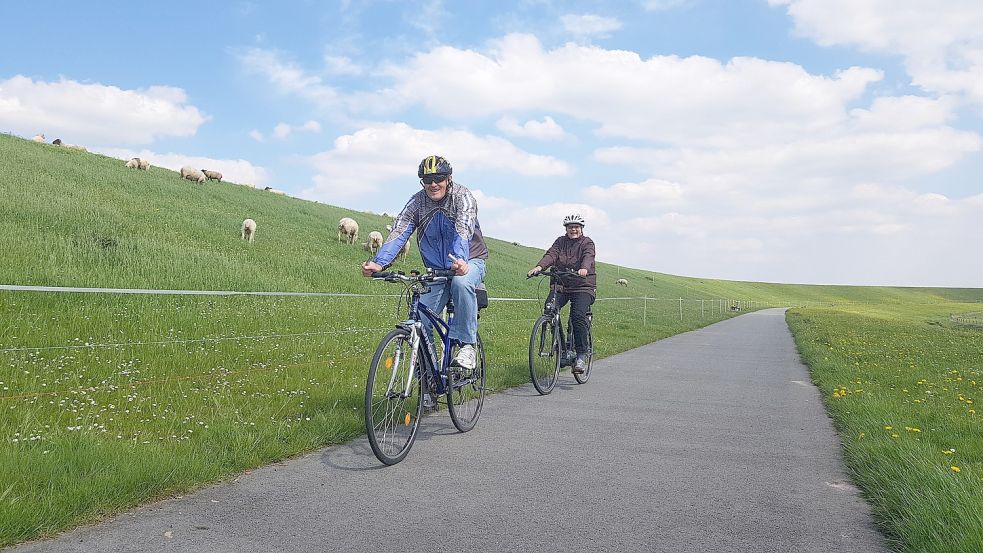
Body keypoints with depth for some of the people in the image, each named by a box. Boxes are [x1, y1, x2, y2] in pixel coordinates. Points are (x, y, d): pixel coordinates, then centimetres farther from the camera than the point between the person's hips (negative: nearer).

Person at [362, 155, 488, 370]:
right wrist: (379, 263, -37)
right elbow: (398, 233, -19)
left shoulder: (462, 196, -16)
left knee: (461, 282, -38)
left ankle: (467, 344, -23)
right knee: (420, 322, -11)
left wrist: (461, 261, -54)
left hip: (470, 262, -3)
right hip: (437, 269, 3)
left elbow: (463, 231, -33)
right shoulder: (417, 202, -7)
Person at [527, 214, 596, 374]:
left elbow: (588, 257, -19)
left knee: (578, 315, -24)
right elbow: (551, 254, -7)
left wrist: (584, 269, -43)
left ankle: (581, 355, -15)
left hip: (583, 286, -3)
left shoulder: (587, 242, 2)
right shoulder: (560, 241, 11)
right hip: (561, 285, 3)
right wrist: (539, 266, -28)